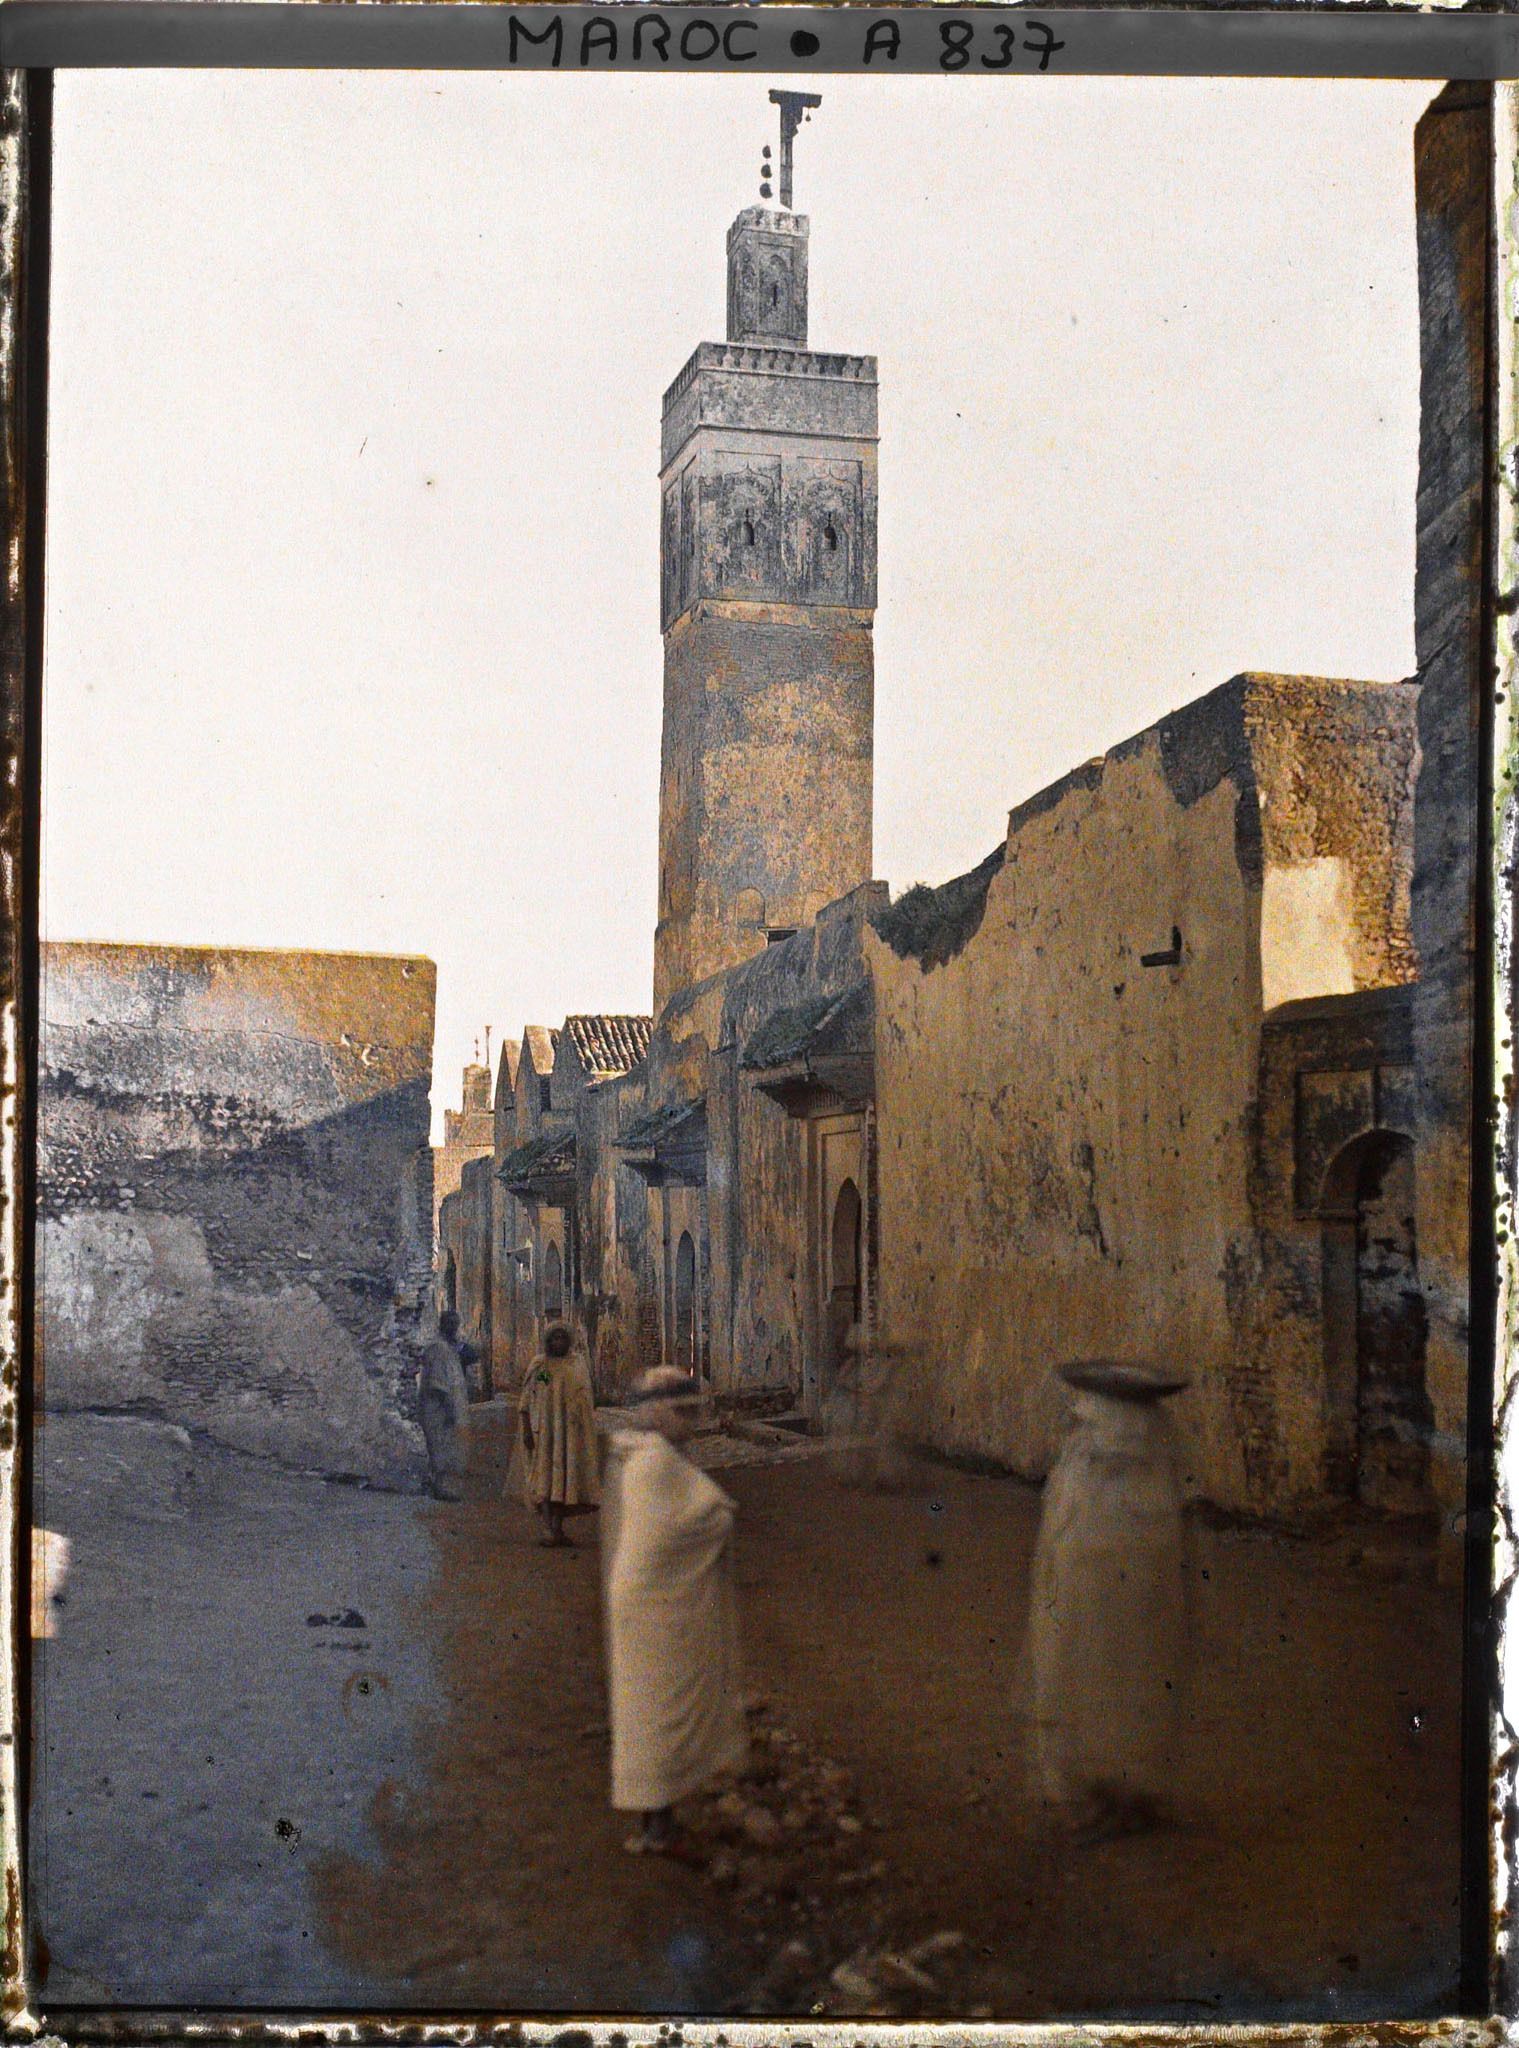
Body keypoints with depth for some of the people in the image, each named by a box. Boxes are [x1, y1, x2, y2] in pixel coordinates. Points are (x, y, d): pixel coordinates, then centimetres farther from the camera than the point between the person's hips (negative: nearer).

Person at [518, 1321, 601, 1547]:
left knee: (565, 1477, 3)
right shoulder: (537, 1366, 2)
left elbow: (587, 1399, 12)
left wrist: (589, 1431, 9)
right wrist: (526, 1429, -10)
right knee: (545, 1476, -11)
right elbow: (525, 1399, -1)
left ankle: (558, 1528, 9)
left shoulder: (579, 1364, 10)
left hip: (571, 1432, 3)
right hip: (544, 1430, -3)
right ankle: (546, 1528, -20)